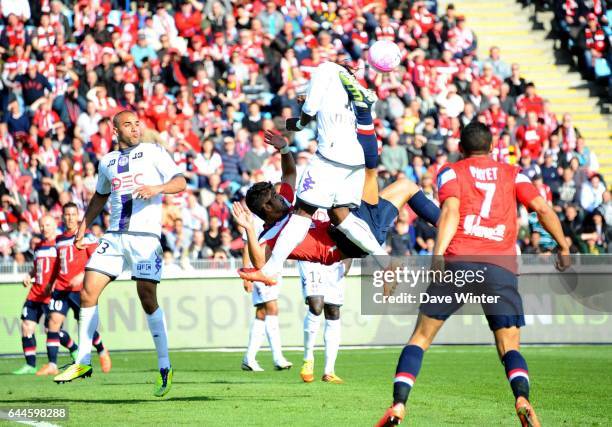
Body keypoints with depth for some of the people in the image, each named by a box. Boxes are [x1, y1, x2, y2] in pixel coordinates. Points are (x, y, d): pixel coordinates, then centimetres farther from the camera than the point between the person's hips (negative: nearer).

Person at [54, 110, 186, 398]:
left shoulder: (153, 152, 3)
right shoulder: (107, 162, 17)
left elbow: (180, 182, -5)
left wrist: (158, 188, -23)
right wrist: (83, 227, 23)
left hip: (145, 236, -5)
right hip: (114, 235, 5)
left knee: (148, 298, -11)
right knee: (88, 291, -4)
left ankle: (164, 366, -1)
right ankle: (83, 362, 5)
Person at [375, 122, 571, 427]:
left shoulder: (451, 172, 15)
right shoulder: (512, 174, 21)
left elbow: (451, 210, -4)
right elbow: (543, 209, 9)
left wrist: (438, 253, -17)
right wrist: (563, 247, 20)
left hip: (458, 259, -1)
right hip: (502, 268, 1)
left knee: (420, 337, 10)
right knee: (509, 349, 6)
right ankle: (522, 398, -25)